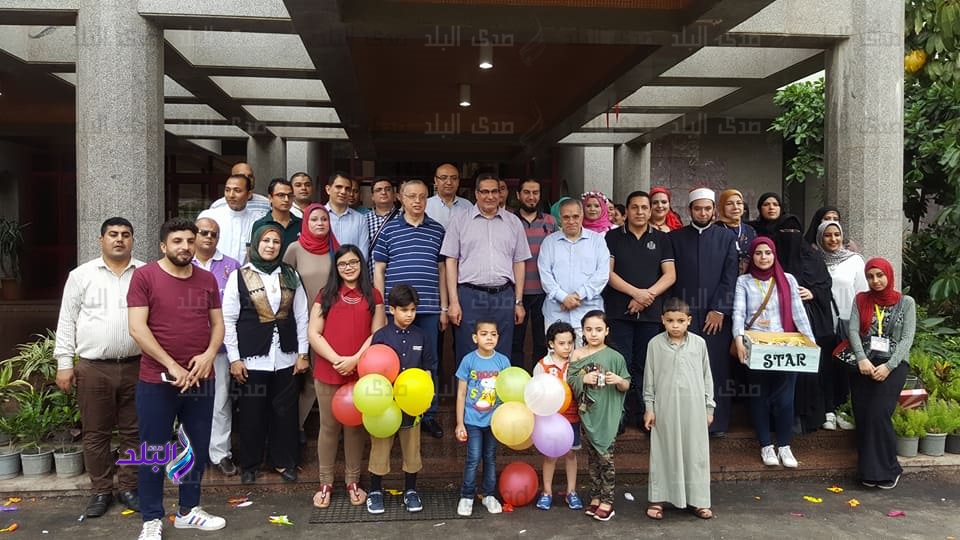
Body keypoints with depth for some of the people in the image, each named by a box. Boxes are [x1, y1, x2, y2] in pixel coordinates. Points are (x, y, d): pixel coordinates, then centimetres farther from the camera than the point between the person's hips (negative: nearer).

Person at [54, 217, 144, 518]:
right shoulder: (81, 275, 3)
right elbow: (67, 322, 4)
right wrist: (64, 363, -1)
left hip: (136, 367, 0)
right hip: (93, 368, 0)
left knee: (133, 431, 8)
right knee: (95, 433, 8)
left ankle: (128, 487, 22)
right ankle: (101, 490, 21)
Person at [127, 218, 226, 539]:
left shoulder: (207, 280, 8)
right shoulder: (145, 275, -6)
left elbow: (218, 323, 10)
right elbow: (137, 328, -12)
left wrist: (209, 354, -11)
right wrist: (172, 366, -16)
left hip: (200, 379, 4)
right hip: (156, 380, -4)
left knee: (197, 448, 13)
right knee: (154, 451, 6)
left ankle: (189, 510, 28)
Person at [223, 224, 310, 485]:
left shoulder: (291, 275, 8)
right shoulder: (239, 276, 0)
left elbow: (301, 316, 8)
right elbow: (228, 320, -1)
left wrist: (303, 353, 4)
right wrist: (234, 358, -5)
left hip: (285, 357, 2)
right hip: (252, 358, -2)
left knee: (285, 412, 7)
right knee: (251, 413, 5)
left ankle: (284, 462, 23)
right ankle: (249, 465, 22)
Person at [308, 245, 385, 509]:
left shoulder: (373, 295, 7)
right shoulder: (326, 294, 6)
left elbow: (377, 334, 0)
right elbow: (313, 333, 0)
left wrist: (355, 359, -13)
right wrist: (336, 359, -13)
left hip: (360, 372, 0)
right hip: (328, 373, 0)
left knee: (355, 427, 9)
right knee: (329, 427, 7)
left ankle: (352, 482, 20)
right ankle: (326, 483, 18)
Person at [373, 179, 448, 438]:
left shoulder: (437, 230, 9)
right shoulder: (389, 229, 4)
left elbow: (441, 269, 12)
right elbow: (378, 269, 6)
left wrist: (444, 307, 8)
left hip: (429, 308, 1)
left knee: (430, 362, 7)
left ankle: (429, 414, 19)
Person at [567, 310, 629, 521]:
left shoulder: (615, 357, -5)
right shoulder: (577, 355, 1)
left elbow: (626, 386, 1)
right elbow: (569, 382, 1)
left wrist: (618, 380, -19)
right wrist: (584, 378, -16)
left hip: (607, 414, -3)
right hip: (587, 413, 3)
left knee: (606, 457, 0)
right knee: (592, 457, 13)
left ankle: (607, 501, 11)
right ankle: (595, 497, 24)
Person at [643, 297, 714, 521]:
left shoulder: (699, 343, 1)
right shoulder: (655, 344, -2)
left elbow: (706, 377, 7)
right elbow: (649, 378, 1)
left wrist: (709, 407, 7)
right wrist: (649, 407, -1)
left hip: (694, 407, 1)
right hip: (665, 407, -1)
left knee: (695, 452, 7)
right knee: (663, 452, 5)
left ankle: (698, 500, 19)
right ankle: (657, 499, 15)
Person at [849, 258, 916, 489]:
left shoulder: (906, 302, 7)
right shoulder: (861, 300, 11)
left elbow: (907, 338, -2)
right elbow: (853, 330, -1)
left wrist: (888, 366, -14)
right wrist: (862, 359, -18)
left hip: (894, 364, -2)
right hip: (863, 364, 2)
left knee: (878, 414, -16)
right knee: (862, 417, -7)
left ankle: (887, 469, -2)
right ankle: (868, 470, 5)